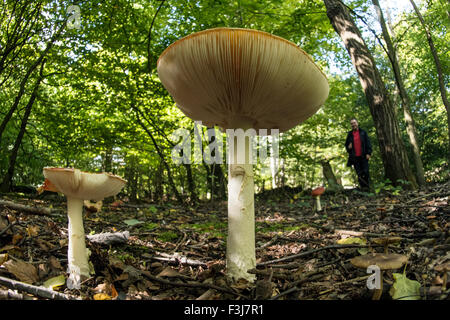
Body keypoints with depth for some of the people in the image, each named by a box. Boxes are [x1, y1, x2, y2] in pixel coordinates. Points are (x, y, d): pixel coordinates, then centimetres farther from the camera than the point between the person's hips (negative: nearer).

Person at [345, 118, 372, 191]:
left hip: (363, 156, -2)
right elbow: (346, 144, 22)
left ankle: (367, 186, 2)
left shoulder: (363, 132, 5)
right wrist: (348, 147, -2)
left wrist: (368, 153, -8)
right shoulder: (350, 134, 12)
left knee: (366, 172, -6)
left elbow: (368, 143, 2)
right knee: (359, 174, 1)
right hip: (355, 157, 2)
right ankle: (362, 187, 7)